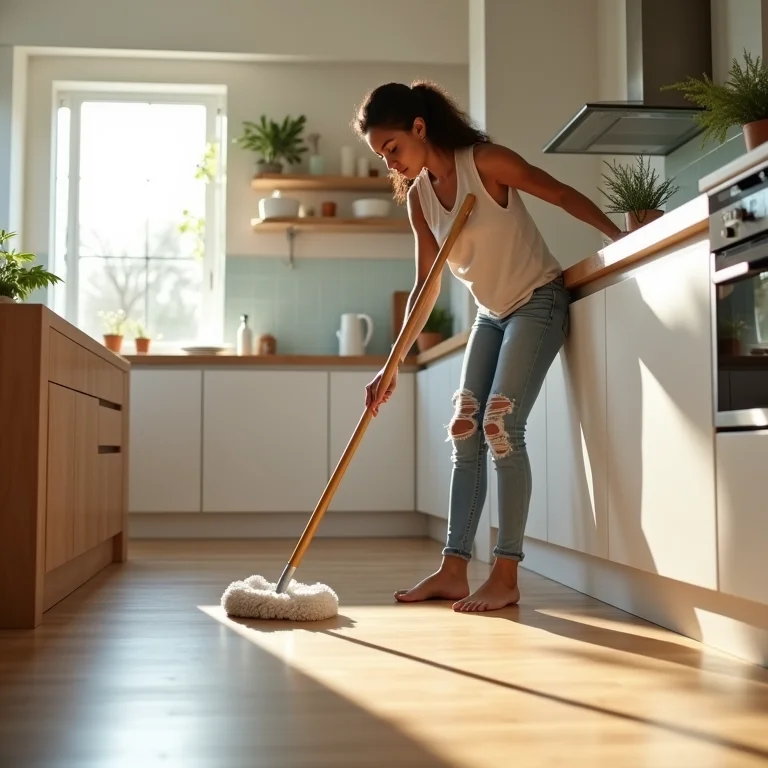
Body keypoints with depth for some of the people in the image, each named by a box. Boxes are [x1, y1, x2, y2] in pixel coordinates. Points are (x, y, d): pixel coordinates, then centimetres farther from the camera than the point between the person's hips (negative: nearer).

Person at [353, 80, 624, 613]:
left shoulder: (484, 161, -17)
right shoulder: (418, 198, 1)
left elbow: (562, 195, -9)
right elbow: (426, 287, 0)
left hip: (539, 301, -7)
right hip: (492, 313, 7)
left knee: (501, 426, -16)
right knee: (465, 431, 1)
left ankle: (507, 575, -9)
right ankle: (454, 570, 5)